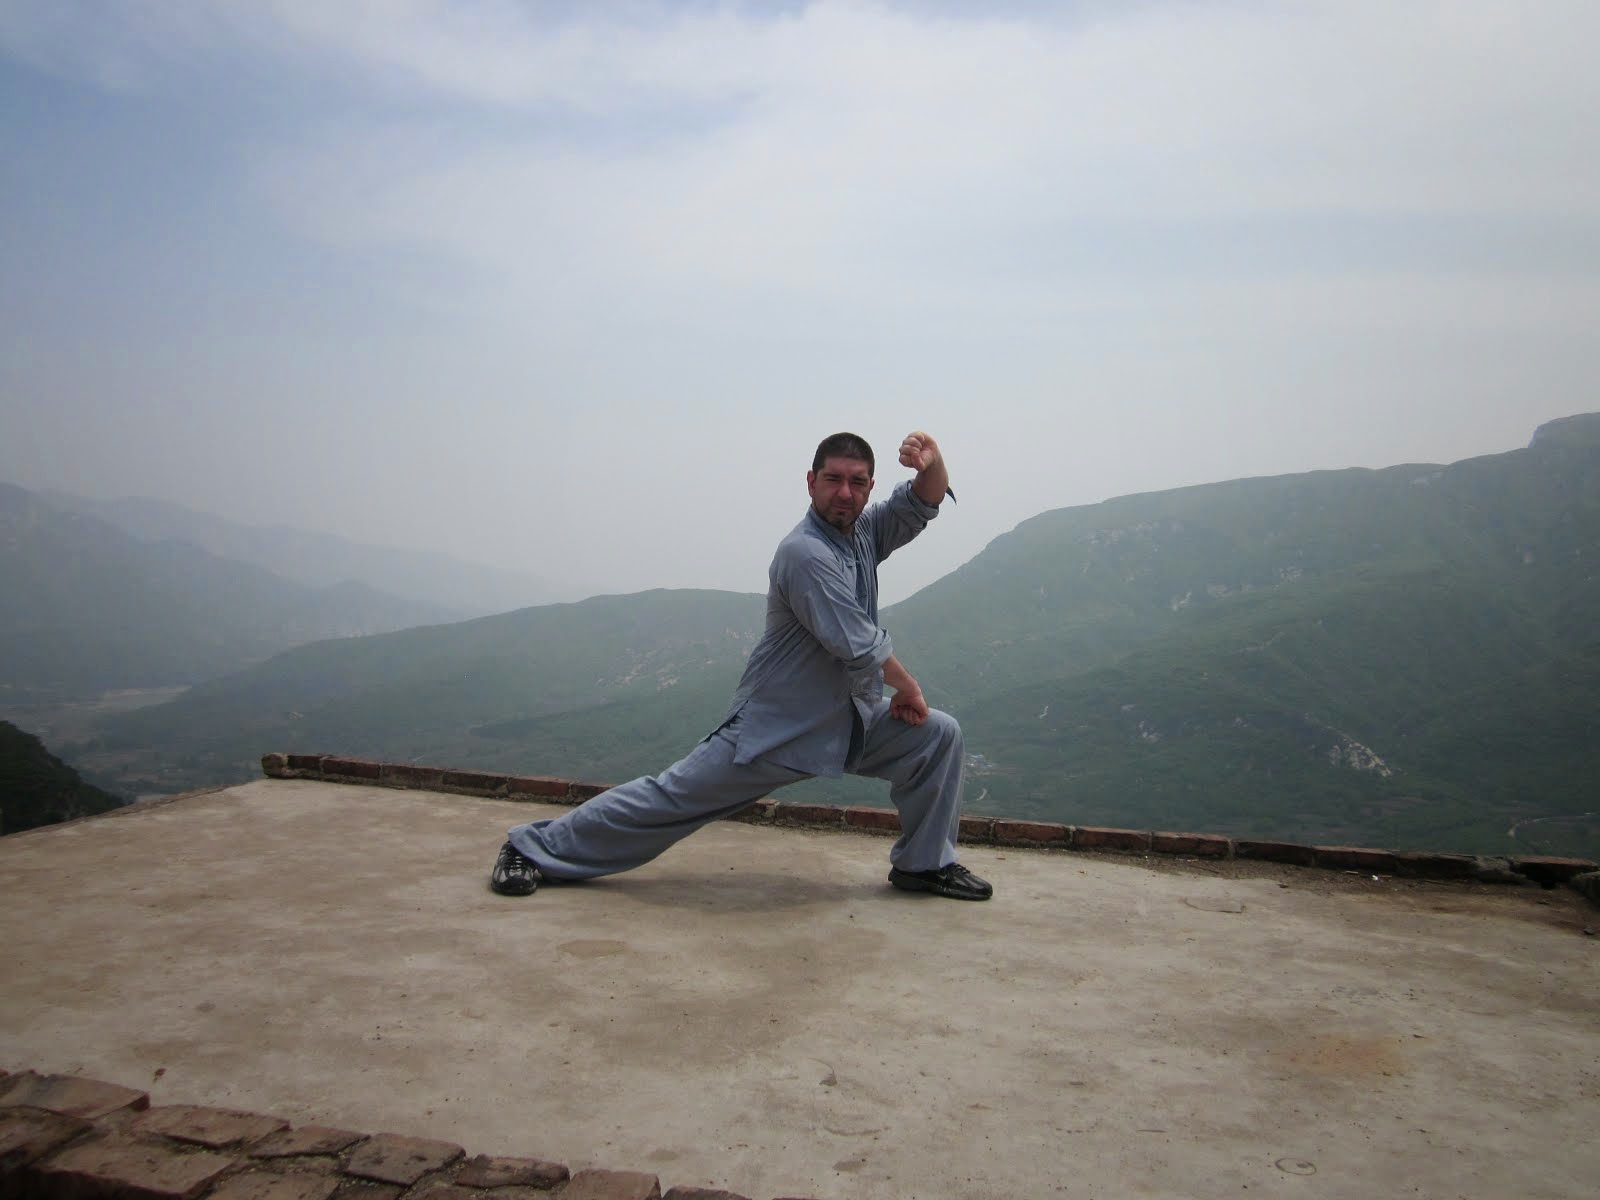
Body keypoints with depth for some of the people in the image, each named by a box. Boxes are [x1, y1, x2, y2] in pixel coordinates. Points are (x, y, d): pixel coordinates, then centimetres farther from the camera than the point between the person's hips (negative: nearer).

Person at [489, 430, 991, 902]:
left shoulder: (864, 532, 3)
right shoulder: (804, 553, -23)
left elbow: (926, 502, 9)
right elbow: (859, 645, -25)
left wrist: (932, 462, -15)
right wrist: (907, 687, -8)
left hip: (851, 719, 8)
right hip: (775, 727, -8)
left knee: (939, 735, 0)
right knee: (674, 795, -4)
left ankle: (924, 863, 14)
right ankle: (533, 846, 11)